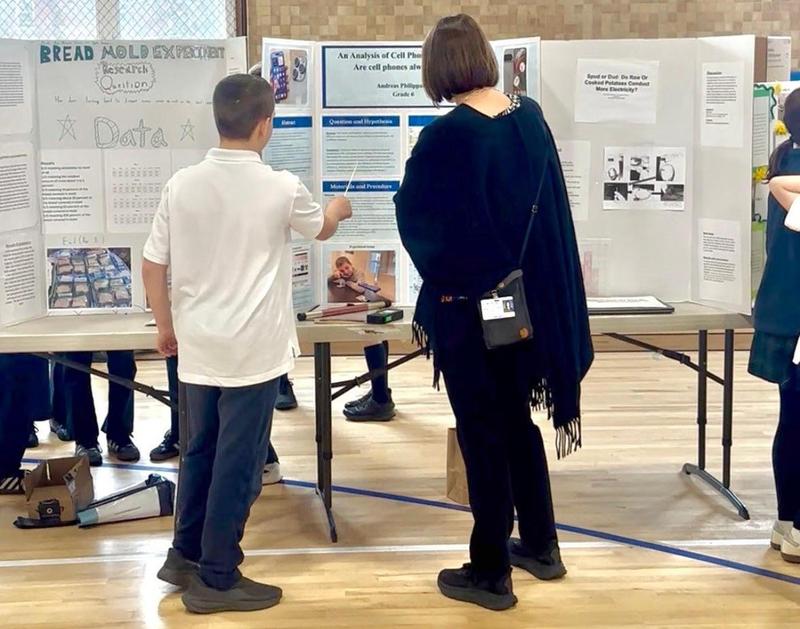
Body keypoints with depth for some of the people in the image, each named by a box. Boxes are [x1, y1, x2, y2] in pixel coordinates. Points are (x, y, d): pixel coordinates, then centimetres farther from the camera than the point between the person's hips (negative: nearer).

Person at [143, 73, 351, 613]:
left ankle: (185, 556, 31)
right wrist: (338, 209, 35)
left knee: (200, 451, 19)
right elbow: (321, 230, 12)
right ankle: (216, 579, 12)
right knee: (239, 462, 4)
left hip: (199, 345, 5)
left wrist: (166, 327, 16)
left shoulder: (182, 184, -1)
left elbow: (153, 265, 2)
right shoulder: (281, 188, -9)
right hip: (253, 349, -5)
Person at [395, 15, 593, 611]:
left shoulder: (447, 135, -19)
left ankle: (491, 573, 15)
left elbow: (414, 216, -7)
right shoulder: (531, 118, 0)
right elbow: (549, 207, 9)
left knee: (481, 433, 4)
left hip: (469, 305, -6)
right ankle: (541, 545, 33)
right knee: (516, 419, 21)